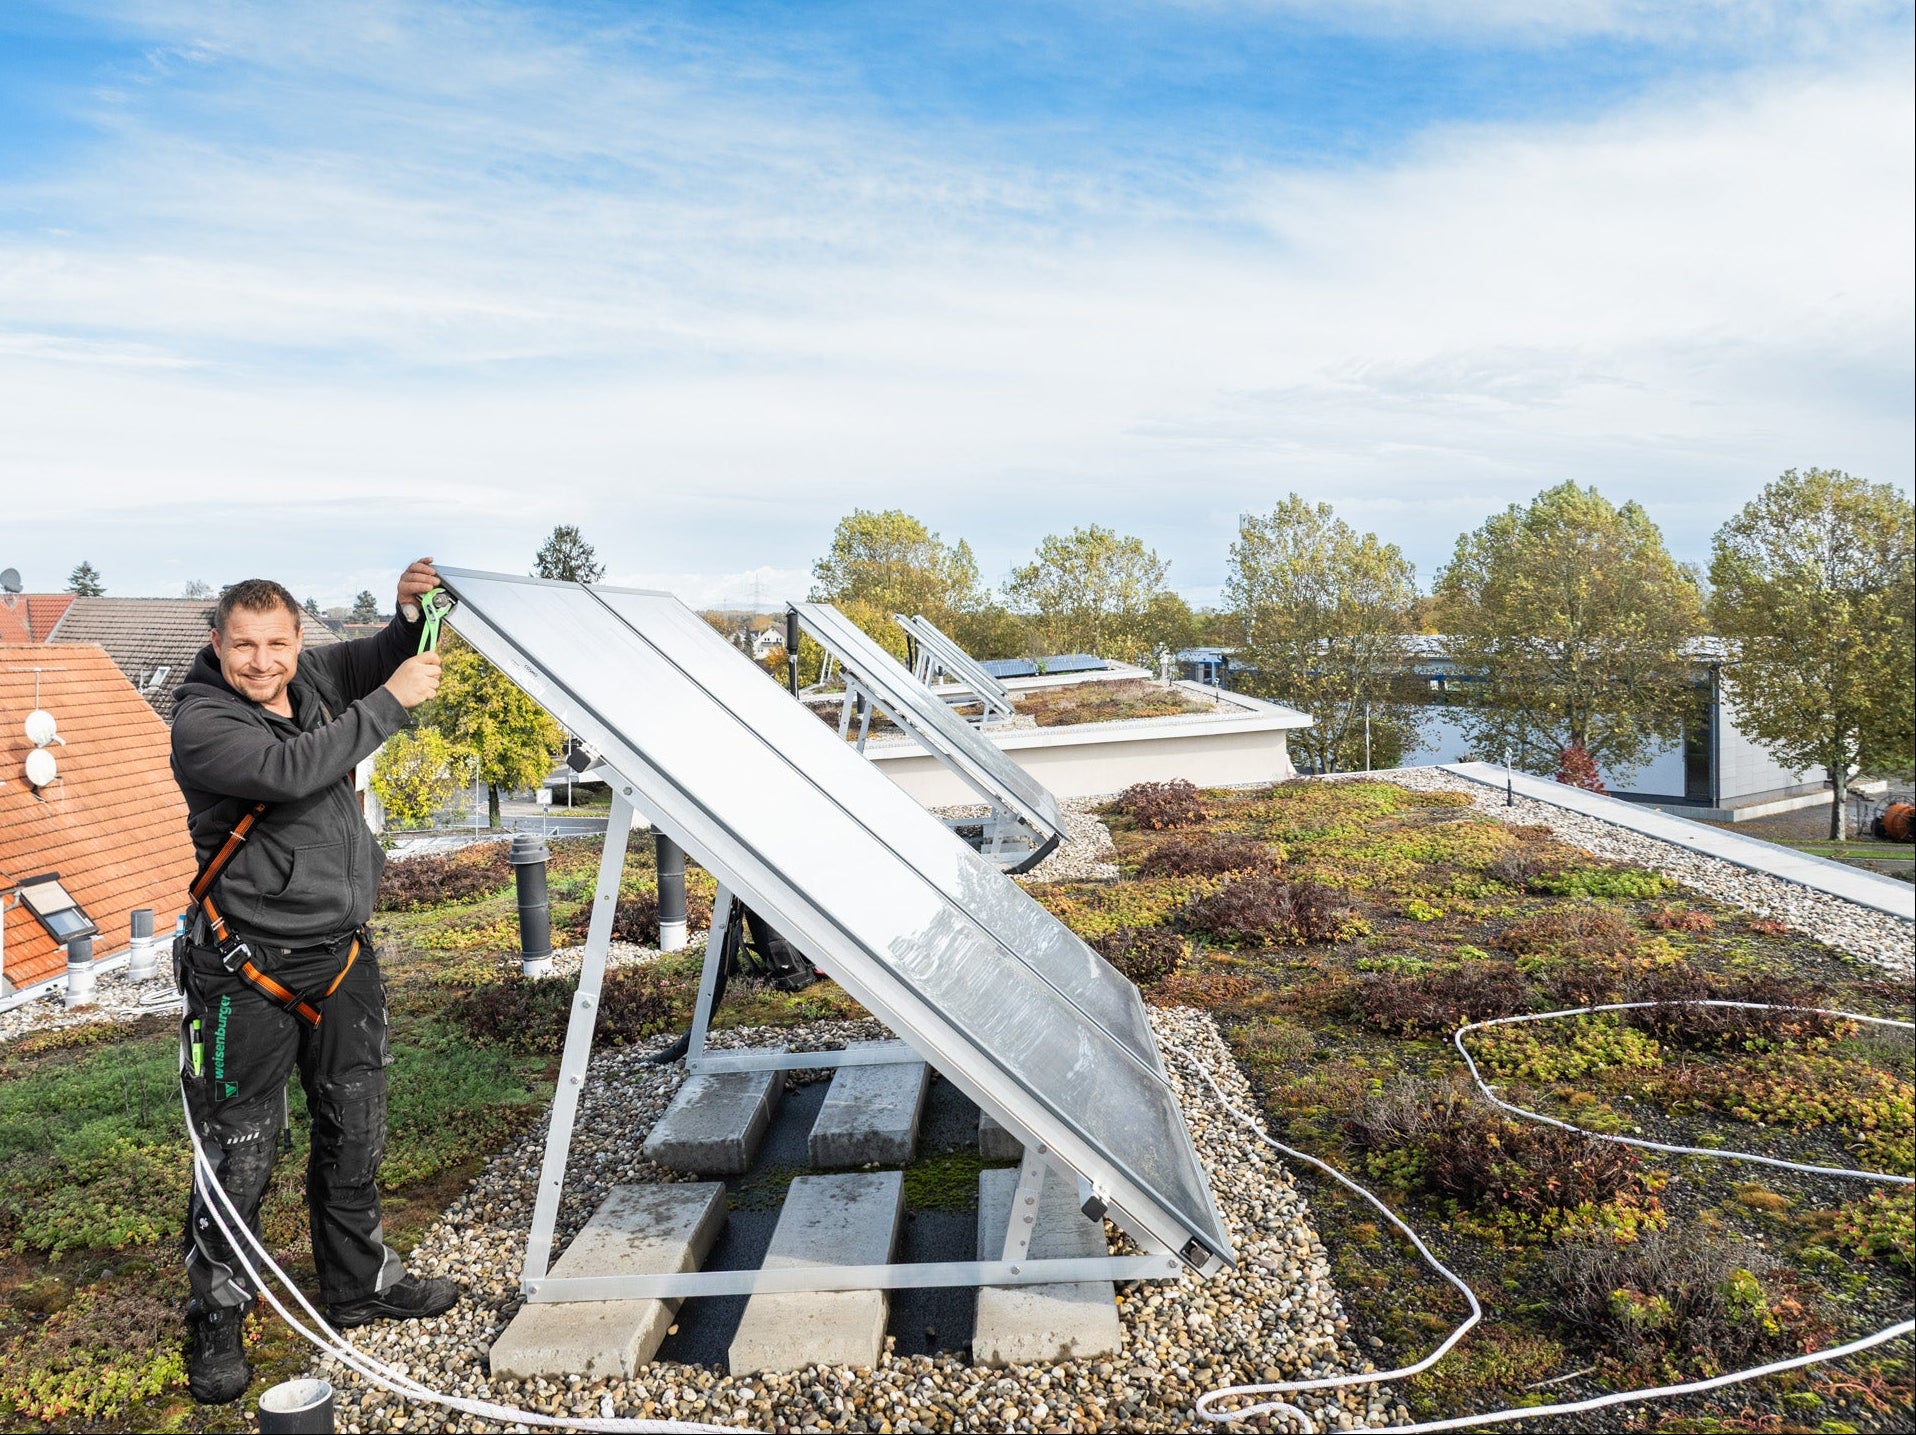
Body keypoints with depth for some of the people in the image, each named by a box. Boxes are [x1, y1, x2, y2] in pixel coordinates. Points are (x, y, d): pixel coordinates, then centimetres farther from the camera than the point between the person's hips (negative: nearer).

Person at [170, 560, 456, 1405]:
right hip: (250, 974, -6)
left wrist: (414, 612, -4)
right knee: (238, 1155, 3)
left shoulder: (312, 678, 3)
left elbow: (385, 662, 17)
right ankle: (216, 1324, 22)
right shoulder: (201, 720, -15)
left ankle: (358, 1285, 34)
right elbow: (292, 772, -32)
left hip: (343, 954, 7)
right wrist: (390, 702, -27)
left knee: (354, 1135, 17)